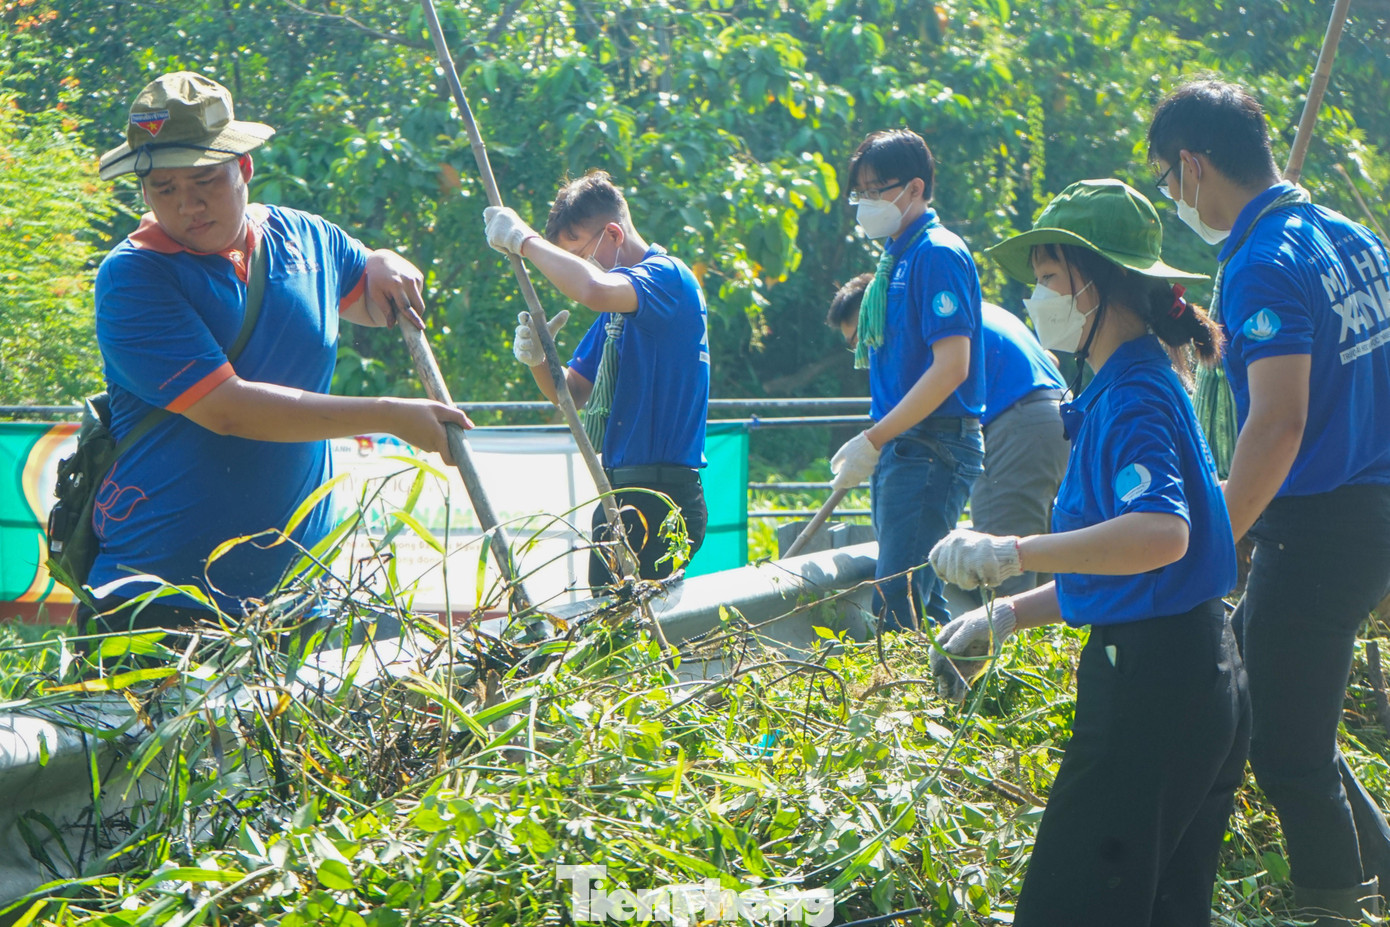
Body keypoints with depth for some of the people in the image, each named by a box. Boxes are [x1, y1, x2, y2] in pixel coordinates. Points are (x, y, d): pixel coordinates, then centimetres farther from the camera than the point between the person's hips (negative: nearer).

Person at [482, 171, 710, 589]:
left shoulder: (668, 277, -11)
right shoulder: (616, 311, 19)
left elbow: (594, 290, -33)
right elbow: (573, 393, 20)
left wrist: (523, 239, -20)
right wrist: (539, 361, -2)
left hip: (660, 499, -10)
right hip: (620, 493, 10)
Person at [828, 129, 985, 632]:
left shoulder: (938, 255, -12)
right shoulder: (894, 257, 17)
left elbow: (951, 367, -20)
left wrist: (874, 440, -19)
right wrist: (873, 443, 18)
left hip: (932, 449, -10)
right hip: (898, 448, 10)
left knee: (897, 608, -15)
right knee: (923, 605, 12)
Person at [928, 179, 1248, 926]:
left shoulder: (1134, 396, -16)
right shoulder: (1128, 387, 15)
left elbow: (1162, 533, -35)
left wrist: (1013, 554, -36)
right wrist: (1004, 618, 17)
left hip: (1150, 685, -11)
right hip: (1196, 678, 11)